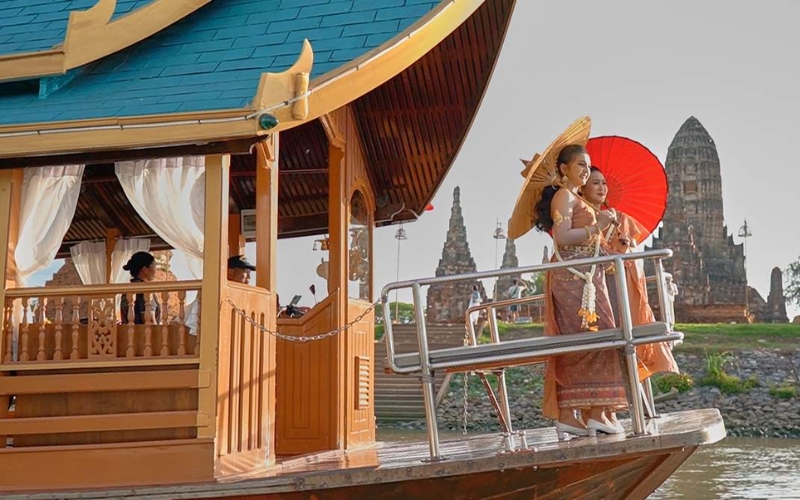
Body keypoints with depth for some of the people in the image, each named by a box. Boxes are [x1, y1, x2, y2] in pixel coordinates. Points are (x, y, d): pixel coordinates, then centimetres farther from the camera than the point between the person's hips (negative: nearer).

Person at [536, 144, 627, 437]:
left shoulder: (575, 199, 25)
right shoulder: (564, 196, -5)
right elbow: (562, 237, -19)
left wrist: (603, 225, 12)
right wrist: (597, 226, -18)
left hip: (584, 278, 10)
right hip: (574, 278, -10)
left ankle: (566, 416, 3)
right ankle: (596, 413, -16)